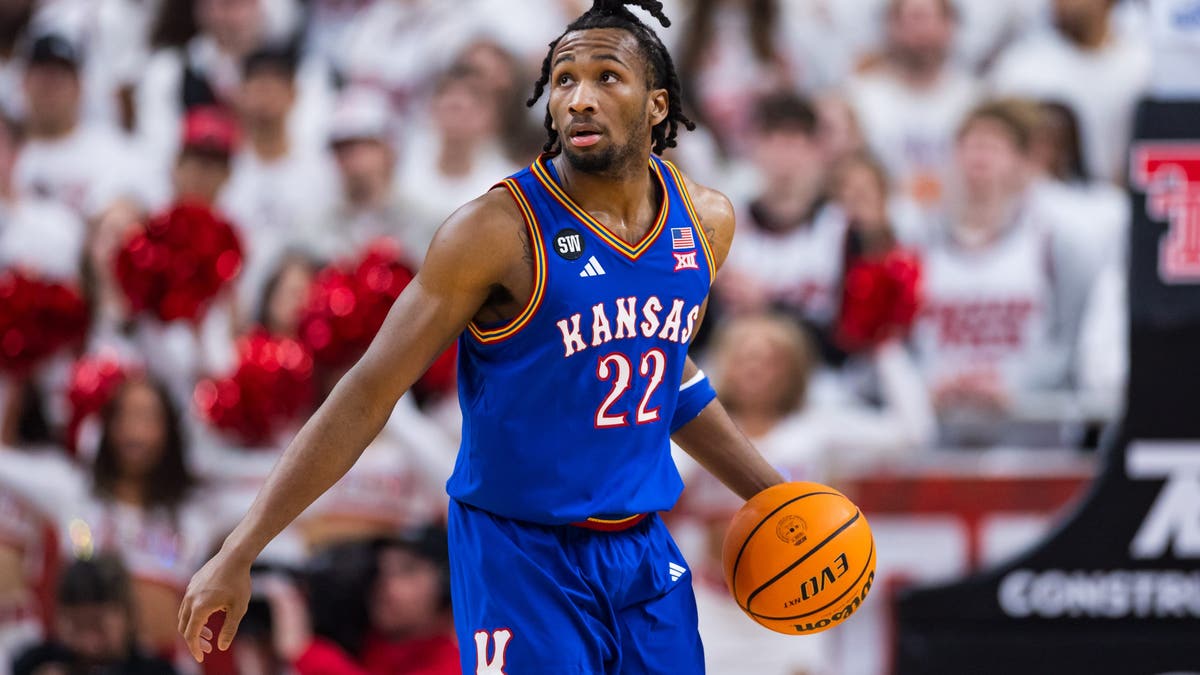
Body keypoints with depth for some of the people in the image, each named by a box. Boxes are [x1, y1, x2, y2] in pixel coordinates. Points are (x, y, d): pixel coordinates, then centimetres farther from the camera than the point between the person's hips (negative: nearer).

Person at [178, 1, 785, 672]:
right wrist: (238, 554, -17)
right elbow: (369, 394, -15)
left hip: (643, 551, 6)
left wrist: (772, 492, 22)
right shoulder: (499, 230, -16)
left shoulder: (705, 220, 2)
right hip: (523, 556, -6)